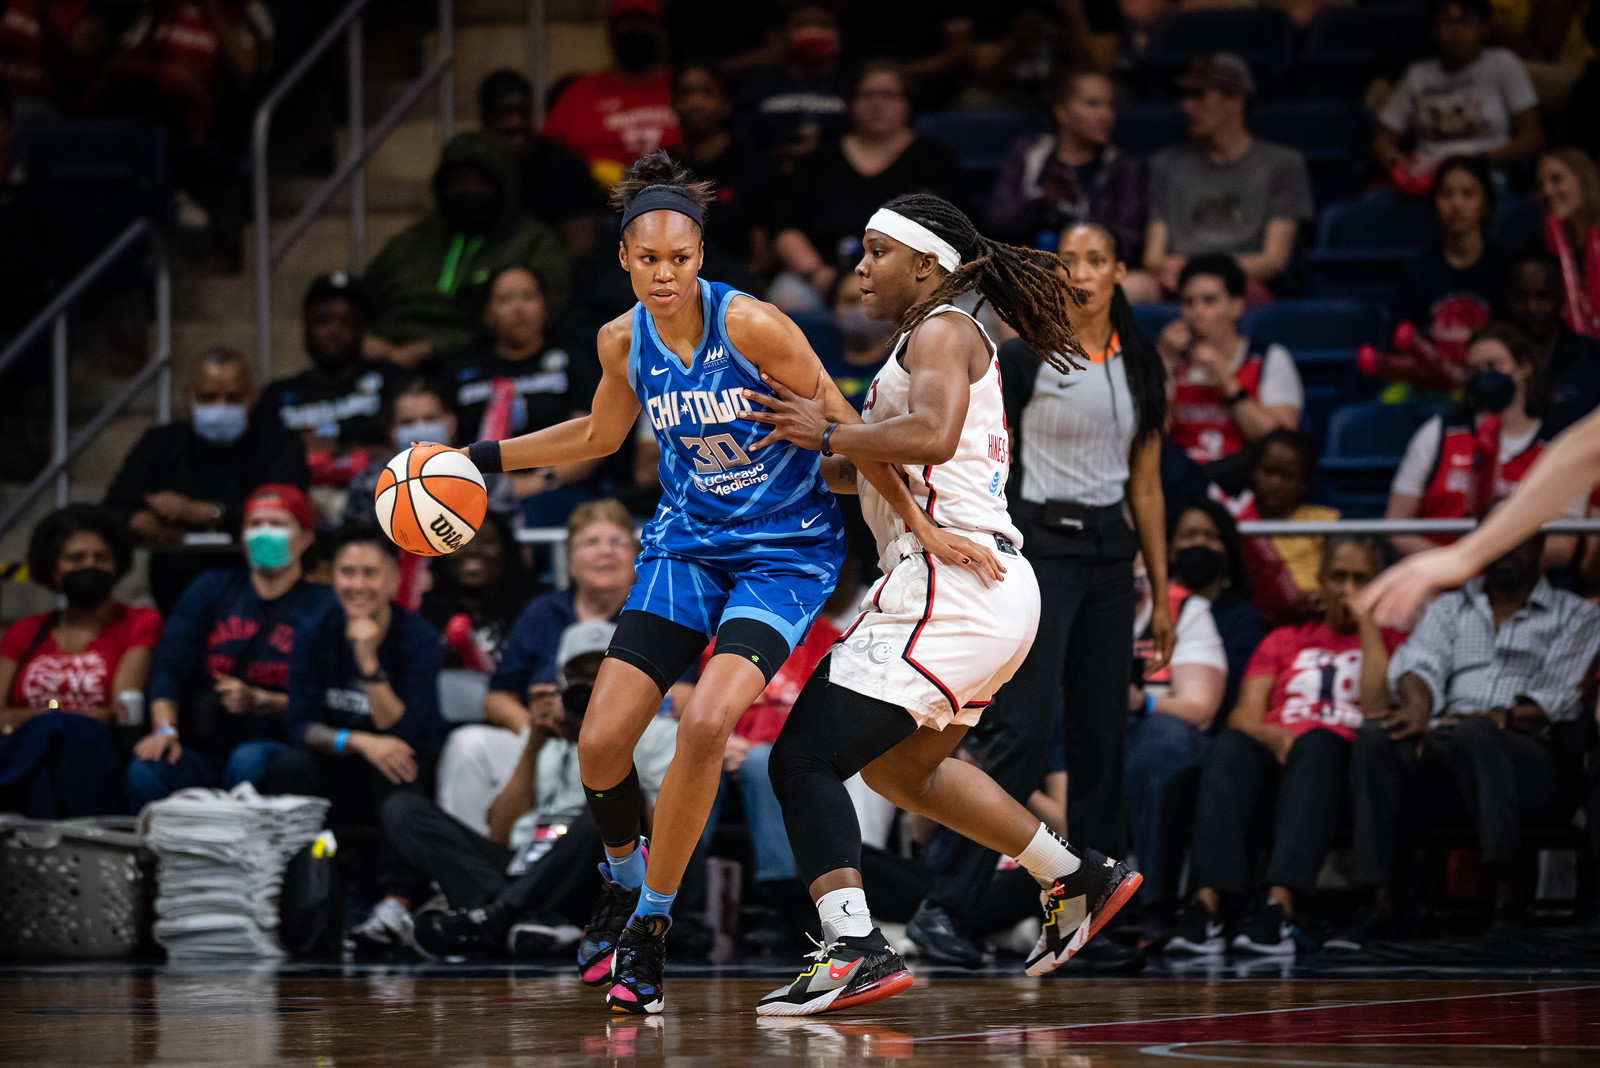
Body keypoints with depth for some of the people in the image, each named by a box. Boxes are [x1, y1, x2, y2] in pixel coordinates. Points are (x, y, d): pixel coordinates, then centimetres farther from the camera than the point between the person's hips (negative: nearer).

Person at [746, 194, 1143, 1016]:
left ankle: (855, 949, -28)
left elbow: (931, 435, -25)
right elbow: (884, 470, 30)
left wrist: (827, 434, -16)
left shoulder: (942, 332, -5)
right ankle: (1078, 879, 33)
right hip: (992, 591, 11)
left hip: (949, 585, -11)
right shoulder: (943, 342, 25)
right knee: (900, 766, 30)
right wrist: (802, 465, 15)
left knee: (802, 759, -15)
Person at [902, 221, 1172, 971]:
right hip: (1038, 546, -6)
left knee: (1103, 736, 4)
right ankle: (945, 909, -16)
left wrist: (1161, 593, 14)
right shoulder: (1025, 358, -5)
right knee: (1021, 731, -15)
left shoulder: (1140, 368, 11)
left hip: (1109, 551, 6)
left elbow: (1145, 486, 16)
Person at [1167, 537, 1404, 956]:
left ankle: (1279, 904, -56)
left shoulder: (1390, 640, 21)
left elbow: (1378, 706, -1)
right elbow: (1244, 715, 12)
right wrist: (1272, 735, -12)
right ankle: (1208, 903, -52)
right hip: (1272, 752, 2)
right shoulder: (1284, 641, 28)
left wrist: (1367, 622, 6)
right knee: (1230, 747, -33)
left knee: (1316, 743, -38)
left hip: (1340, 756, -2)